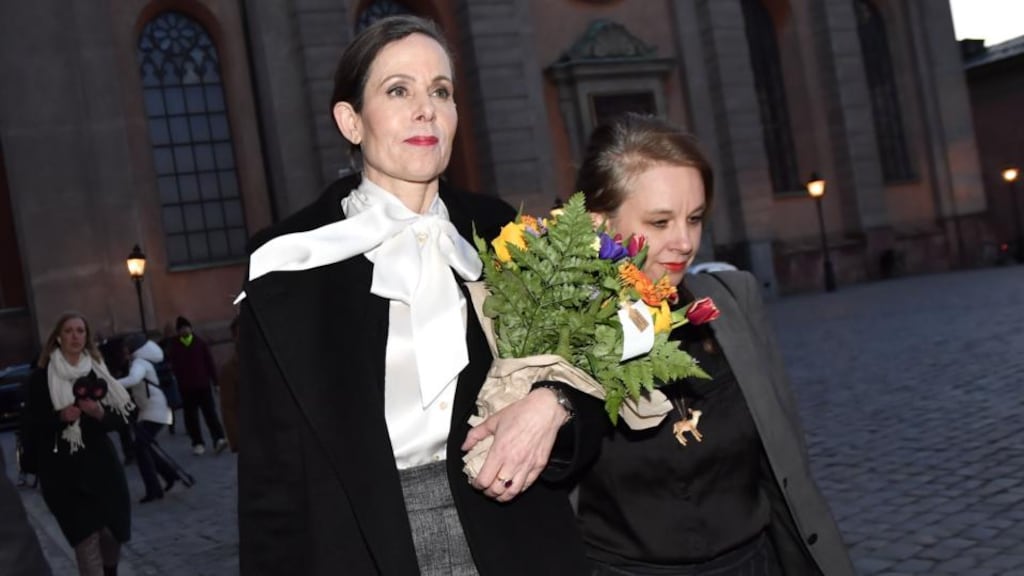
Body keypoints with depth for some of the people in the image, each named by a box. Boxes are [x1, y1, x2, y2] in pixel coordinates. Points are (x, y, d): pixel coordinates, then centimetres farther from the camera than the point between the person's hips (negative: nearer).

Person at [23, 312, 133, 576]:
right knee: (86, 537, -9)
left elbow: (119, 419, 6)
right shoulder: (41, 377, -1)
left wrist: (100, 413, -14)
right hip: (62, 469, -3)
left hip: (100, 462, 3)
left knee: (112, 530, 6)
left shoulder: (98, 373, 7)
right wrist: (60, 417, -20)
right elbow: (32, 424, -3)